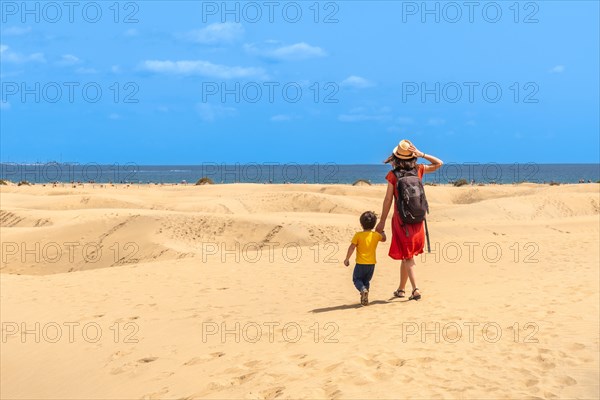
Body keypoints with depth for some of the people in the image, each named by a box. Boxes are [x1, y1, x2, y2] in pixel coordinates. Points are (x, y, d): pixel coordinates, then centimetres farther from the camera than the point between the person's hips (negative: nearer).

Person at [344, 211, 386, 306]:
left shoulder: (358, 235, -11)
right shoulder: (376, 235, 1)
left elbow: (352, 247, -13)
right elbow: (383, 239, 23)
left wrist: (347, 259, -4)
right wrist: (382, 231, 38)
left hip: (361, 263, -4)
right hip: (372, 263, 4)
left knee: (357, 279, 11)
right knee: (366, 280, 19)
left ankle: (363, 289, -17)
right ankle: (364, 299, 14)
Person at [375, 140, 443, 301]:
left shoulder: (393, 175, -12)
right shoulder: (418, 170, -1)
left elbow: (388, 200, -10)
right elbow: (439, 163, 13)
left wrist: (382, 222, -2)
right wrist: (421, 154, -1)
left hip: (401, 220, -4)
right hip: (417, 220, 4)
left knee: (407, 257, 3)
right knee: (407, 255, 17)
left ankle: (415, 289, -9)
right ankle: (401, 288, 26)